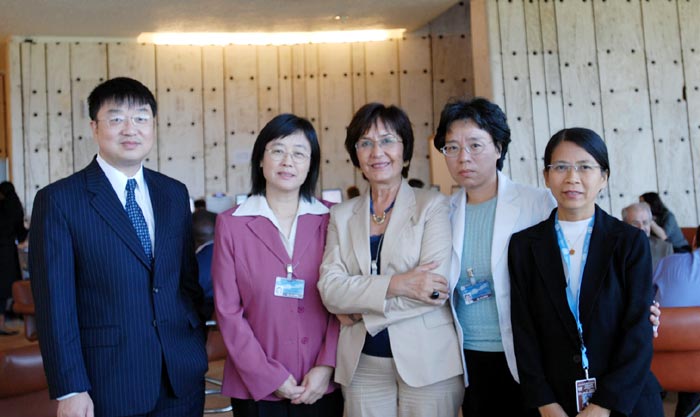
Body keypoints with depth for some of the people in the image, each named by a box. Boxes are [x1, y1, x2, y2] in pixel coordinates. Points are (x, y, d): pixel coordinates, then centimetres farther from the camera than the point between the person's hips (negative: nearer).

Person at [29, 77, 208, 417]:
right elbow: (54, 302, -9)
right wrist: (70, 390, -12)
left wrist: (196, 346, 6)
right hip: (108, 384, -4)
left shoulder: (175, 194, 8)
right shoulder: (58, 200, -6)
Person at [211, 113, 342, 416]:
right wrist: (270, 377, -9)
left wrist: (326, 367, -9)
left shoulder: (330, 220, 0)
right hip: (256, 388, -1)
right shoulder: (231, 224, -4)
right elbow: (228, 310, -4)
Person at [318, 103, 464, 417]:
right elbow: (329, 289, -5)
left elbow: (437, 289, -12)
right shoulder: (342, 216, 8)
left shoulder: (432, 205, -1)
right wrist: (395, 284, -19)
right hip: (363, 365, 3)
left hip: (427, 362, -2)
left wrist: (360, 310, -9)